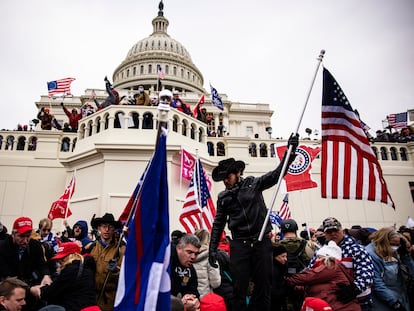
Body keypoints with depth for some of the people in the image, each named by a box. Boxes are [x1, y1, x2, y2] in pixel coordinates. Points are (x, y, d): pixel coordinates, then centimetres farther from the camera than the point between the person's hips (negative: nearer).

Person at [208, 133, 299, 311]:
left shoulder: (253, 184, 4)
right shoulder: (223, 197, 9)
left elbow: (277, 173, -2)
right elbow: (218, 224, 12)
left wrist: (290, 151, -14)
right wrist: (213, 248, 5)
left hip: (262, 241, -1)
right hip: (239, 244, 1)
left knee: (264, 286, 5)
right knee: (239, 288, 0)